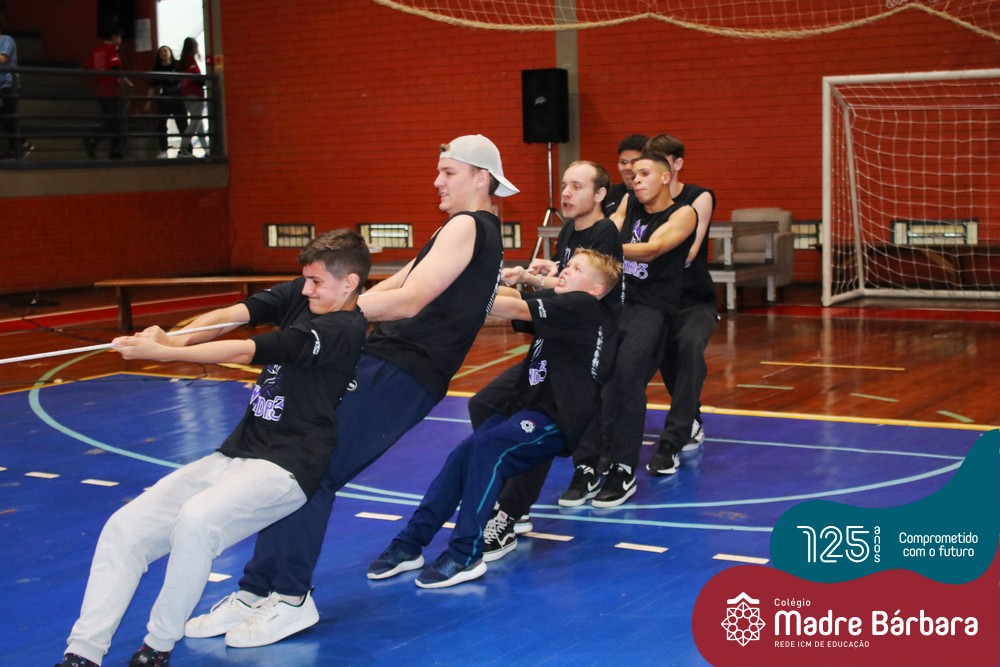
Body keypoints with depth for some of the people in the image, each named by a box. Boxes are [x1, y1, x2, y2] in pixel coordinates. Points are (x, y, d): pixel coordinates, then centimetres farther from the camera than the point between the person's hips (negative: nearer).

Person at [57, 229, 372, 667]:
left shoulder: (345, 329, -13)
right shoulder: (299, 295, 10)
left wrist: (160, 352, -19)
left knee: (196, 520, -35)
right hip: (234, 454, 8)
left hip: (284, 467, -8)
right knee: (124, 528, -5)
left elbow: (245, 352, -18)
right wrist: (175, 338, -23)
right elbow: (230, 316, -4)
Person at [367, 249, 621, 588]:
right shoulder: (553, 300, 14)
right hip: (527, 404, 8)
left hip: (557, 419, -8)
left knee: (489, 445, -28)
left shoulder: (582, 306, -11)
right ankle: (410, 544, -6)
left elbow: (515, 309, -20)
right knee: (462, 454, -8)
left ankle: (466, 555, -26)